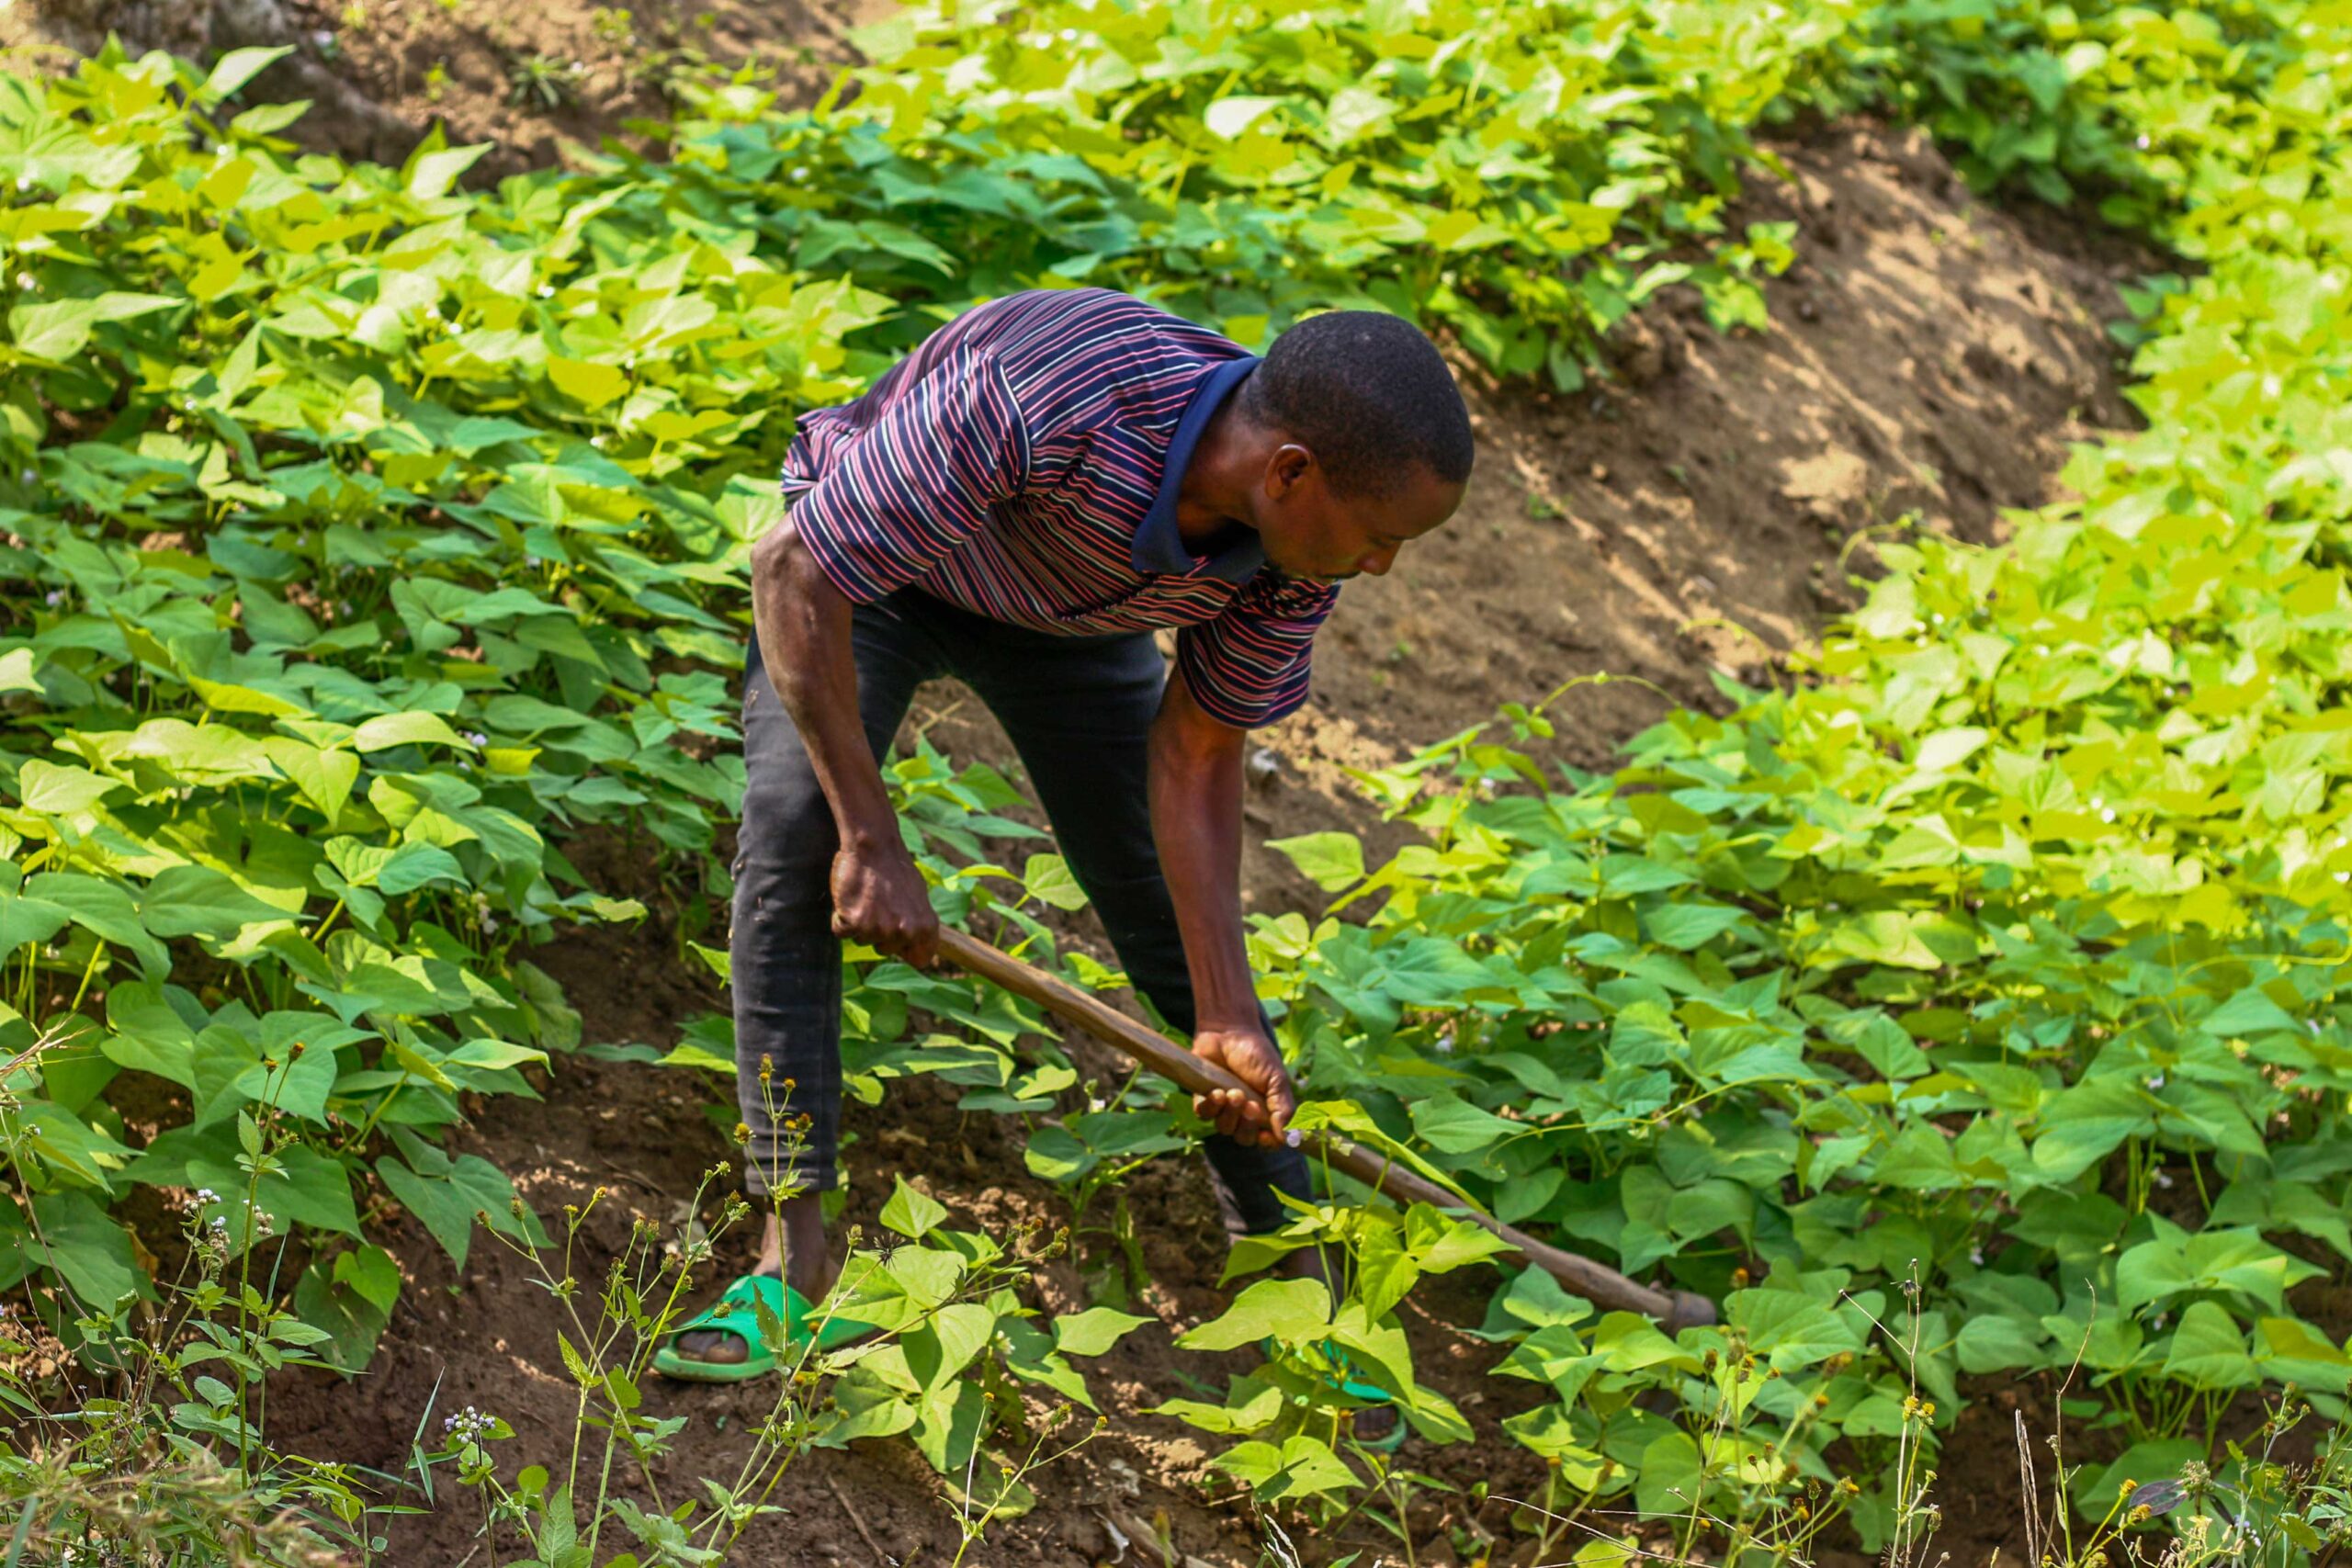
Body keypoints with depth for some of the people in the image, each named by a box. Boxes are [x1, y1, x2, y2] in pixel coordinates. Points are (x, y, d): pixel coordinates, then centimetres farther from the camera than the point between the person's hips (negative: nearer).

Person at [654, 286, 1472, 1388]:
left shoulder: (1302, 543, -25)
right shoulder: (1036, 401, -46)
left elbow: (1195, 760, -14)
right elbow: (794, 573, -36)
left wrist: (1230, 1021, -17)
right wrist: (872, 838, -32)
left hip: (1070, 615, 4)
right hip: (861, 564, -4)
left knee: (1174, 909, 0)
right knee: (793, 840, -25)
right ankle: (793, 1246, -19)